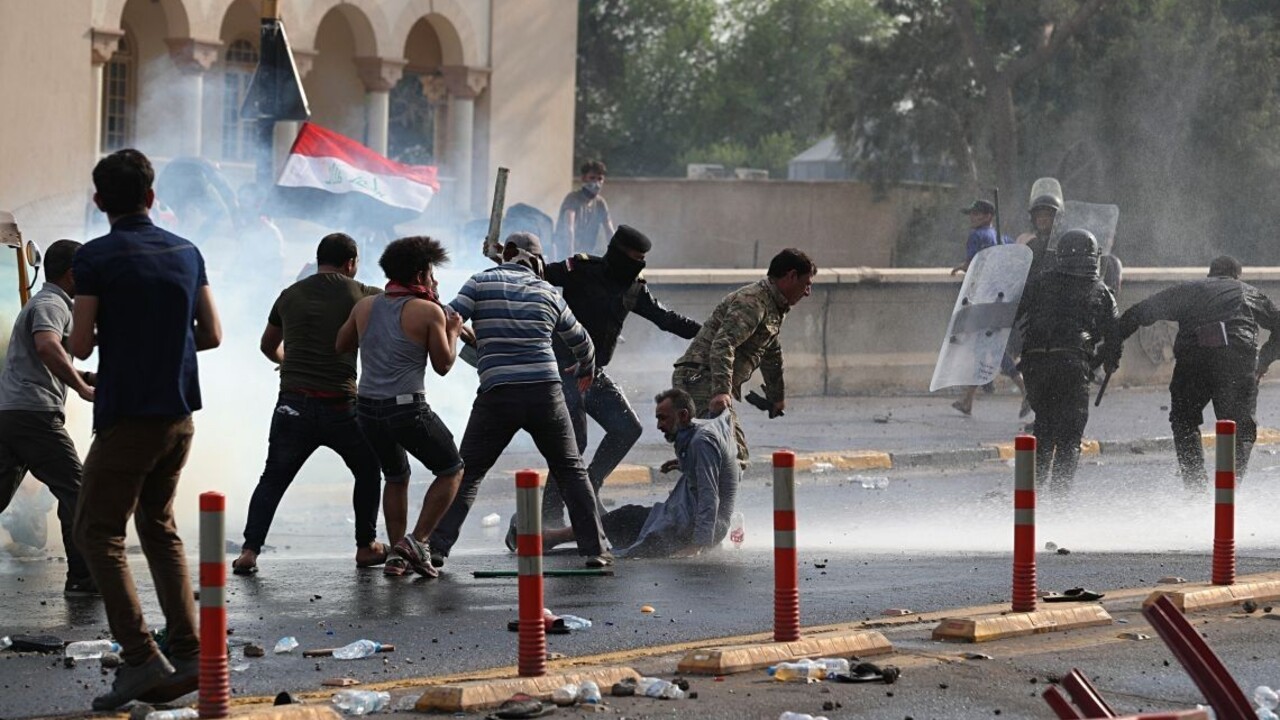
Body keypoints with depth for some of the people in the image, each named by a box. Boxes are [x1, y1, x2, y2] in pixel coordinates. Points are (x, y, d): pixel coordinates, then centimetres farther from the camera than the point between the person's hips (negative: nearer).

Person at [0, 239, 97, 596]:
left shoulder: (43, 302, 25)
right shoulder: (52, 304, -7)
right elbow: (47, 347, -28)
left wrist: (84, 378, 19)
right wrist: (84, 389, -26)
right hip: (35, 414, -10)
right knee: (74, 491, -5)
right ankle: (82, 577, -6)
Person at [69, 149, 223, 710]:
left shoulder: (96, 258, -11)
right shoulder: (186, 253, 6)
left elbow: (80, 346, -11)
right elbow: (211, 334, 11)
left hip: (126, 417, -6)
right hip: (179, 416, 6)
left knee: (97, 533, 0)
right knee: (159, 528, 18)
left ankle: (140, 659, -13)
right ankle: (188, 654, 10)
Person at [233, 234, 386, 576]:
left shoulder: (290, 295, 11)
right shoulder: (359, 295, 0)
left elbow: (268, 345, 26)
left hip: (293, 405, 2)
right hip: (340, 407, -2)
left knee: (272, 480, 10)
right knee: (367, 470, 22)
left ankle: (249, 551, -2)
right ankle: (366, 546, 24)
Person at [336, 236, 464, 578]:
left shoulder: (365, 307, 7)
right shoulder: (429, 312, -6)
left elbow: (341, 346, 19)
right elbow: (443, 365, -2)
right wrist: (453, 331, 13)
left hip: (368, 409, 6)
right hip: (408, 409, -6)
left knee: (396, 477, 24)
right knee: (451, 470, 12)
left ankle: (398, 555, 17)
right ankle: (417, 542, 0)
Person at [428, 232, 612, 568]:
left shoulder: (481, 283, 5)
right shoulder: (548, 293, 14)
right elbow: (581, 341, 28)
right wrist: (586, 370, 47)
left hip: (497, 395, -2)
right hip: (546, 393, 2)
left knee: (466, 473, 8)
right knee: (571, 470, 15)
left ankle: (436, 546, 0)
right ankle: (595, 548, 10)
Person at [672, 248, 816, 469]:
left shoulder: (775, 308, 20)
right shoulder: (752, 301, -15)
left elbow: (771, 353, 36)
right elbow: (723, 344, -28)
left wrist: (777, 397, 45)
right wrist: (721, 391, -39)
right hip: (700, 378, -11)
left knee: (737, 457, 15)